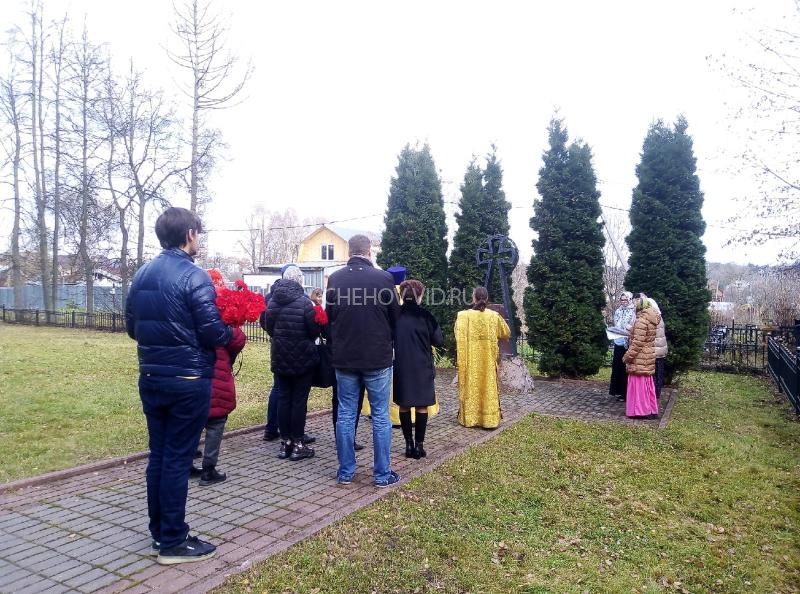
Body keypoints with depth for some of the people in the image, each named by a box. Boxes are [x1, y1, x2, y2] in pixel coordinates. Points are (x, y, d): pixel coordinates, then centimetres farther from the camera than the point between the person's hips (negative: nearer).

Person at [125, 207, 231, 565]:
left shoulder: (142, 275, 8)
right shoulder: (195, 276, -15)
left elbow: (132, 327, 14)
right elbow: (213, 333, -19)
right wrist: (231, 333, 1)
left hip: (150, 378, 7)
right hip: (187, 381, -7)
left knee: (158, 455, 15)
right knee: (177, 459, 2)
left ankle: (159, 533, 28)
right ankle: (173, 542, 14)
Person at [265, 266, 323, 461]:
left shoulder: (272, 301, 1)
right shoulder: (304, 301, -15)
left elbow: (269, 328, 8)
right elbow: (315, 329, -12)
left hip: (280, 359, 5)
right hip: (303, 359, -4)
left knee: (283, 399, 11)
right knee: (299, 400, 3)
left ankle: (285, 442, 17)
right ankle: (297, 444, 9)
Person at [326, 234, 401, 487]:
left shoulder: (335, 279, -4)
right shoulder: (383, 278, -11)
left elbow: (329, 316, 7)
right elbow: (396, 317, -1)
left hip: (344, 358, 2)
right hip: (378, 358, -2)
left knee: (345, 415, 12)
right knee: (381, 416, 8)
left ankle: (345, 472, 20)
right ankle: (382, 474, 15)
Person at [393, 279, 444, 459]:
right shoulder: (424, 315, -10)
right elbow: (439, 341, -5)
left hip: (400, 367, 2)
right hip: (422, 367, -2)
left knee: (404, 406, 11)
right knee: (421, 407, 7)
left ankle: (409, 444, 13)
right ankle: (419, 445, 9)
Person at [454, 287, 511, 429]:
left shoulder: (463, 316, -9)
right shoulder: (494, 316, -3)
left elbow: (459, 337, -2)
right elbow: (506, 333, 11)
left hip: (470, 359, -1)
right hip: (488, 359, 1)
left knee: (470, 386, 8)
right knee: (488, 386, 7)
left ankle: (470, 418, 13)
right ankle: (489, 419, 11)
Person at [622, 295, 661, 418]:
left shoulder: (641, 321, -20)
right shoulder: (650, 320, 9)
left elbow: (637, 343, -22)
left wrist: (627, 356, -15)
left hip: (639, 358, -9)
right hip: (647, 357, 9)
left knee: (639, 384, -1)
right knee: (646, 383, 15)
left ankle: (639, 410, 4)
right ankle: (650, 409, 23)